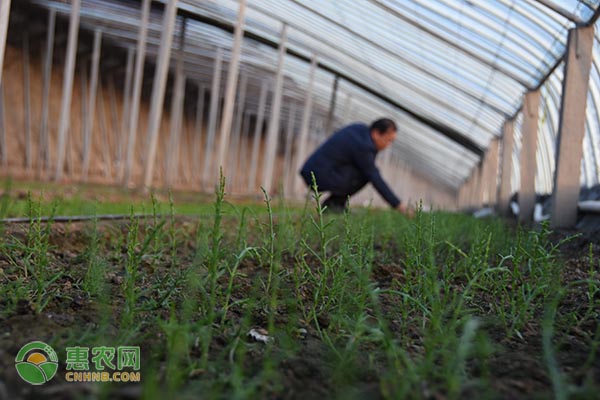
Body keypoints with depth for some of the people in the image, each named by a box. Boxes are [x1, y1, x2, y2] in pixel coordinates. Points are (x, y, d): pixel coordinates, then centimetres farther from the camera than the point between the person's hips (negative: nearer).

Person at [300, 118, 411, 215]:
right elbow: (375, 179, -16)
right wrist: (398, 204, -12)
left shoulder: (360, 129, 7)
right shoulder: (363, 146, -19)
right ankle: (333, 203, -1)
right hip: (320, 178, -9)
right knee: (365, 174, -11)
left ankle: (334, 202, 12)